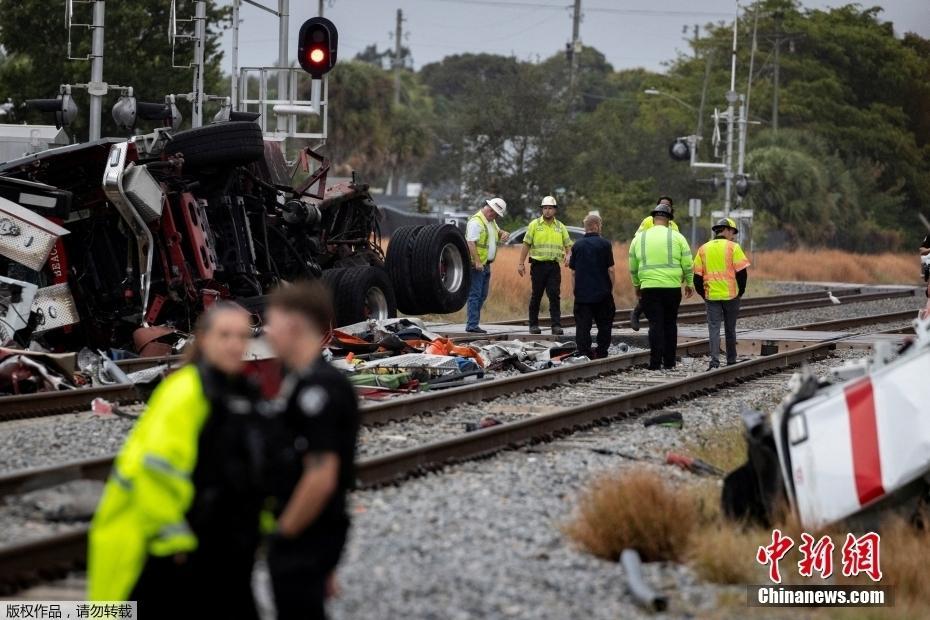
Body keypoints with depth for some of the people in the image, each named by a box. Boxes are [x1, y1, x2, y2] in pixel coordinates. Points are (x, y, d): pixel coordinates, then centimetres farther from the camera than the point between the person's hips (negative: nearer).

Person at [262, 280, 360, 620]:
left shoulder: (318, 388, -21)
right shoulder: (301, 381, 11)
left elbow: (322, 476, -26)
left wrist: (285, 533, -17)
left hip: (306, 538, -10)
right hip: (302, 534, 10)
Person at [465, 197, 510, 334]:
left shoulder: (491, 222, 17)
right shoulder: (476, 221, -14)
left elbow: (498, 231, 33)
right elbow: (471, 243, -21)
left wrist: (504, 233, 7)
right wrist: (477, 262, -26)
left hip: (486, 265, 10)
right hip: (476, 265, -10)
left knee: (482, 296, 11)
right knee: (475, 295, -10)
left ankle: (473, 323, 14)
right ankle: (472, 325, -10)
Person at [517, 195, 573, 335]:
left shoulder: (560, 227, 11)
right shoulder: (534, 224, 3)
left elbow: (568, 245, 12)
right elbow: (526, 244, 2)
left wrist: (568, 255, -11)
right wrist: (521, 263, -3)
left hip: (554, 266, 1)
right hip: (538, 265, -1)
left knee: (554, 296, -6)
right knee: (536, 296, 5)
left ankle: (556, 325, -8)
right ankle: (534, 324, 14)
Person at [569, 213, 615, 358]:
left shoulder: (577, 245, 4)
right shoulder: (604, 244, -5)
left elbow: (573, 271, 6)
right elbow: (610, 270, -6)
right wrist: (611, 288, 5)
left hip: (582, 293, 2)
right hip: (602, 292, -2)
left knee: (583, 326, 2)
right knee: (604, 324, 10)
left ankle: (584, 353, -3)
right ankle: (601, 353, 8)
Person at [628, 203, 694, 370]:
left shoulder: (639, 238, 7)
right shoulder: (677, 237, 2)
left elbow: (633, 268, 13)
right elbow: (687, 264, 2)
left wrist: (636, 285, 26)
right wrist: (689, 284, 13)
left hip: (649, 288, 0)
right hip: (672, 287, 0)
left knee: (655, 324, 0)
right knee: (670, 324, 10)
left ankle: (655, 361, -9)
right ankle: (669, 361, 13)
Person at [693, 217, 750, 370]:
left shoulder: (703, 249, 7)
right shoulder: (733, 247, -3)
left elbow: (697, 276, 5)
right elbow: (741, 272, -7)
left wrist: (704, 294, 14)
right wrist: (740, 292, 6)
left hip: (711, 296, 1)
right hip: (731, 295, -1)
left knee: (714, 328, -1)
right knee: (730, 329, 12)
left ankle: (715, 361, -15)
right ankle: (731, 361, 20)